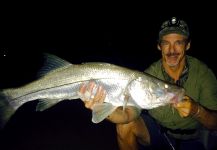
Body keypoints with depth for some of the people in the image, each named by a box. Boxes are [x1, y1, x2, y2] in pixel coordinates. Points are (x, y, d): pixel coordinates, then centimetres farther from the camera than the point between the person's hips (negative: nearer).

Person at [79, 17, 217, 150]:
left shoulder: (202, 73, -17)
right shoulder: (149, 75, -17)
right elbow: (129, 114, -27)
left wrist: (196, 110, -37)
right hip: (156, 129, 1)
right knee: (125, 125, -22)